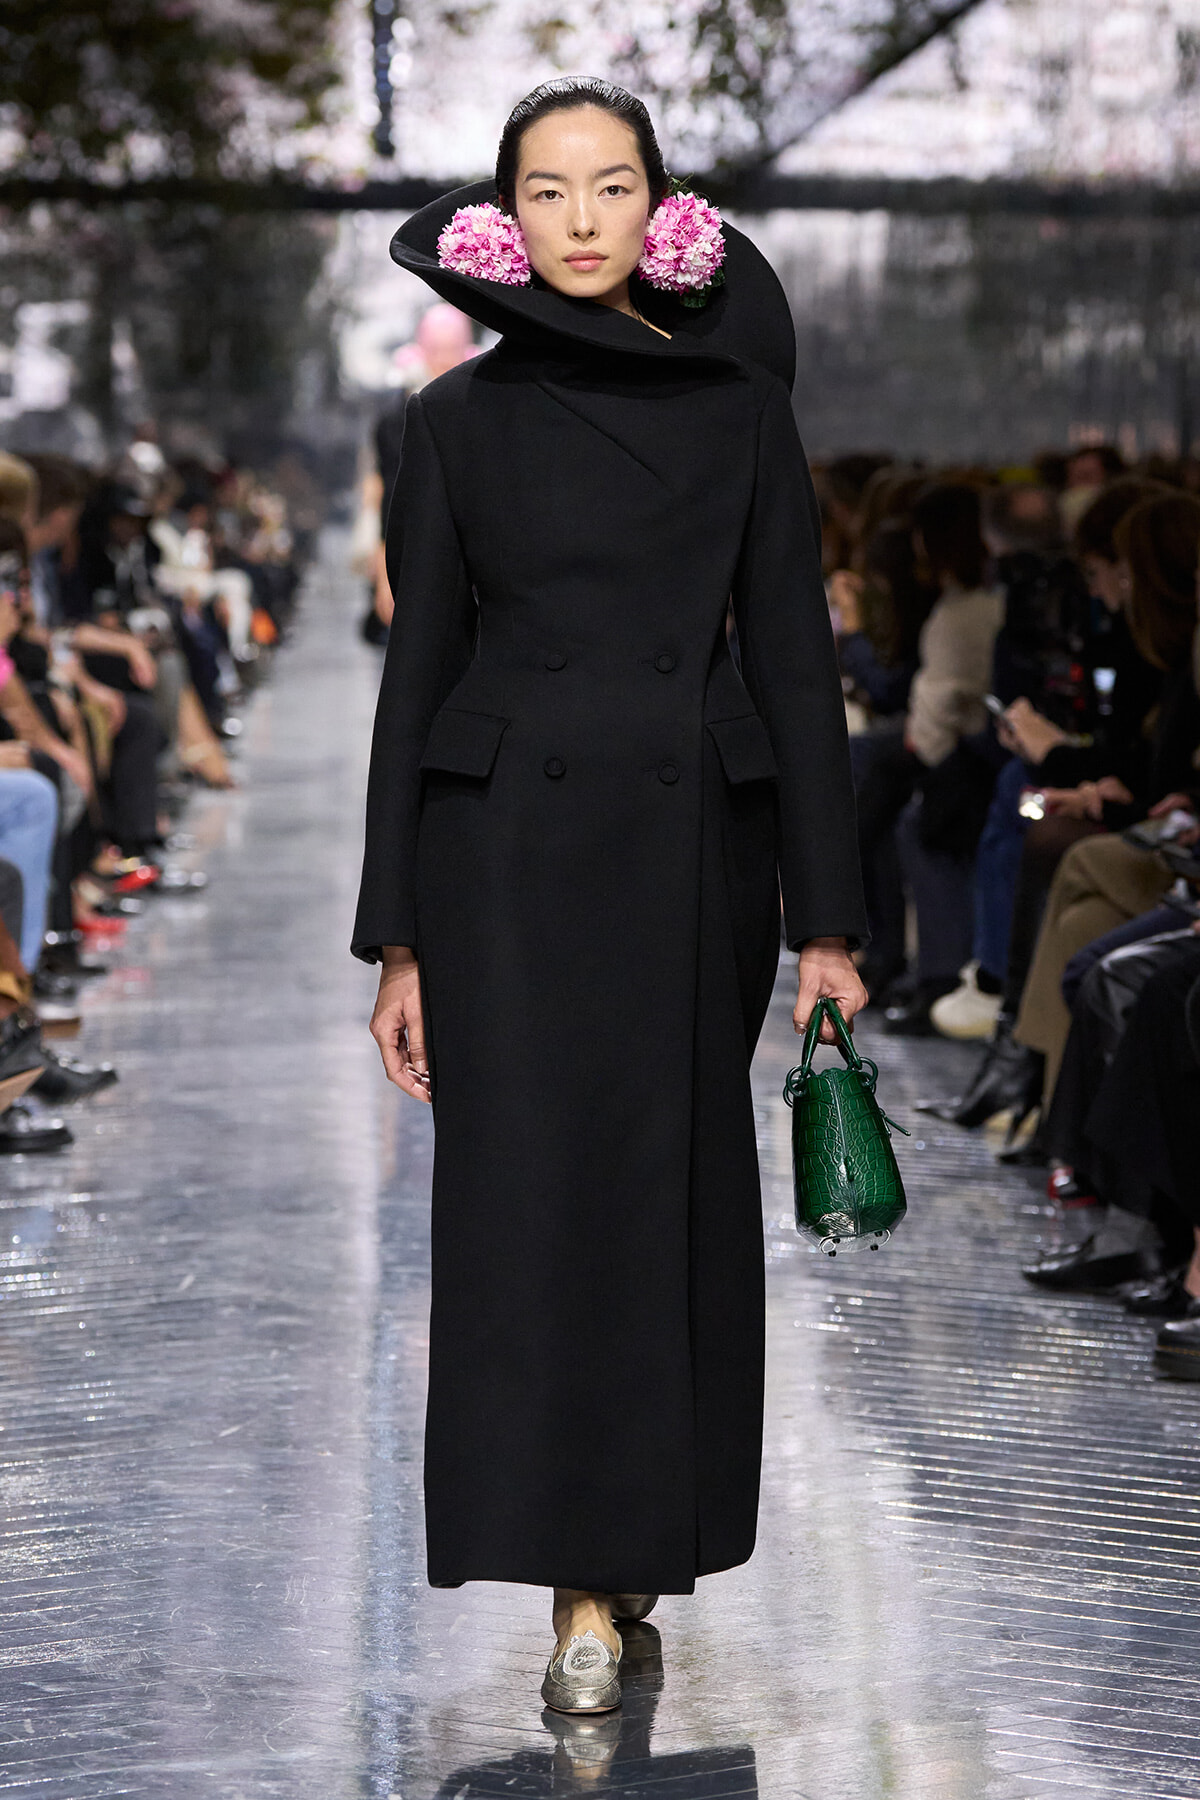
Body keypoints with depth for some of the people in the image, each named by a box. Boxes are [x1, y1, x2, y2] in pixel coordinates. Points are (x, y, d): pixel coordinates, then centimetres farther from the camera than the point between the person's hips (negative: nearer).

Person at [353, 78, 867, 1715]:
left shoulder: (739, 407, 5)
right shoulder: (461, 420, 4)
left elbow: (796, 661, 4)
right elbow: (418, 670, 4)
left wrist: (825, 917, -1)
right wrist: (397, 937, -1)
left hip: (693, 853, 1)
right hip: (509, 854, -1)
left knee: (678, 1196, 6)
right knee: (533, 1196, -5)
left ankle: (659, 1529, 25)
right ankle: (584, 1591, 0)